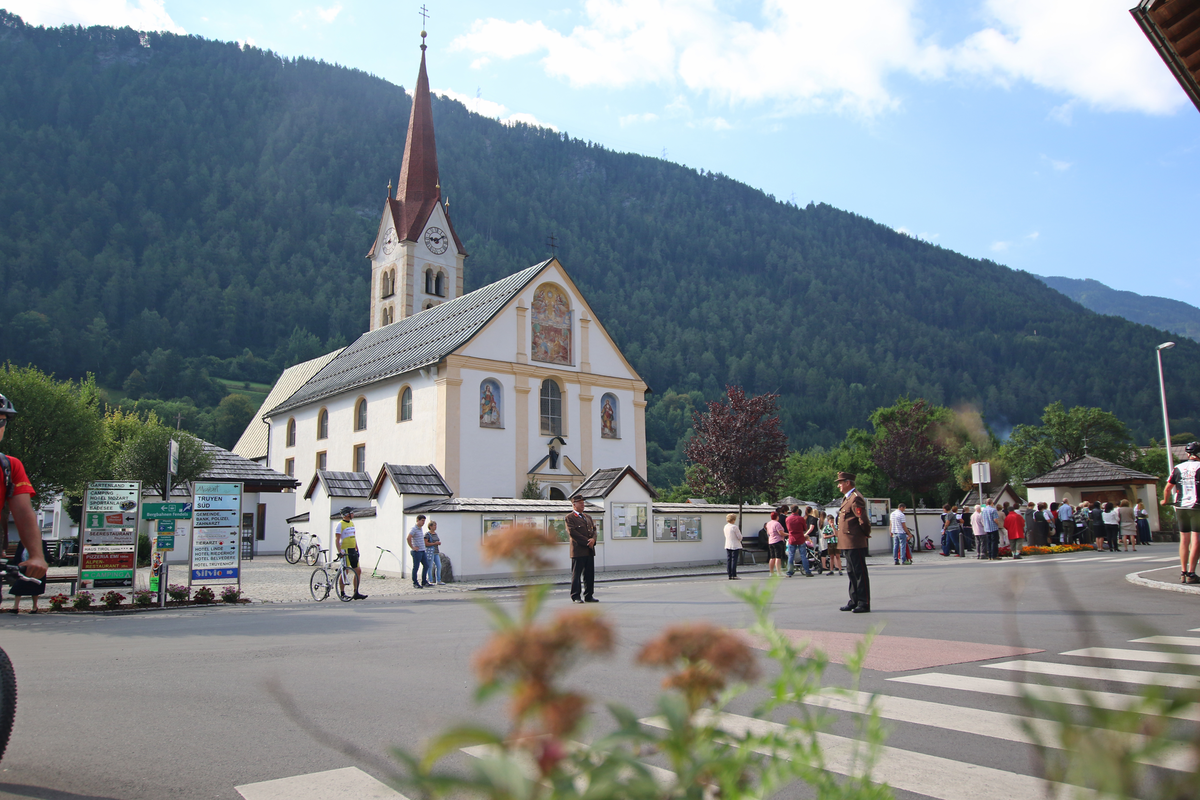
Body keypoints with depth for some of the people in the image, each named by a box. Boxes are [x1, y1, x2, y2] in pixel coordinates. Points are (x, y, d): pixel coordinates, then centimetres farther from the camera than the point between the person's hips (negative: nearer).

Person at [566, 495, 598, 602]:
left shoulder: (588, 517, 22)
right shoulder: (570, 517, -3)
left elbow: (594, 530, 17)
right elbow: (572, 532, -12)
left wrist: (593, 539, -7)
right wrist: (586, 542, -14)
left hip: (590, 550, 7)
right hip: (578, 550, -7)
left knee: (590, 574, 8)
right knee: (576, 574, -2)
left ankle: (588, 596, 15)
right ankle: (576, 597, 4)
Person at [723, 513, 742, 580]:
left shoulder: (725, 527, 7)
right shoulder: (734, 527, -16)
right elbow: (739, 537, -13)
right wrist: (739, 540, 11)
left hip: (727, 545, 7)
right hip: (735, 545, -7)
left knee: (728, 560, 8)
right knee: (734, 560, -4)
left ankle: (729, 575, 10)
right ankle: (734, 575, -5)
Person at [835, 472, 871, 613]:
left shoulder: (855, 498, -16)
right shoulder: (847, 498, 17)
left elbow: (864, 520, -20)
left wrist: (866, 534, -6)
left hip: (855, 543, -11)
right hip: (848, 543, 11)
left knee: (860, 573, -4)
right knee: (852, 572, 15)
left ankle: (864, 604, 1)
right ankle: (854, 601, 23)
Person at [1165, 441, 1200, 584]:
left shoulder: (1178, 468, 7)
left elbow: (1167, 488, 6)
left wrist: (1166, 501, 23)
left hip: (1180, 507, 4)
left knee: (1184, 539, 10)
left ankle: (1183, 573, 11)